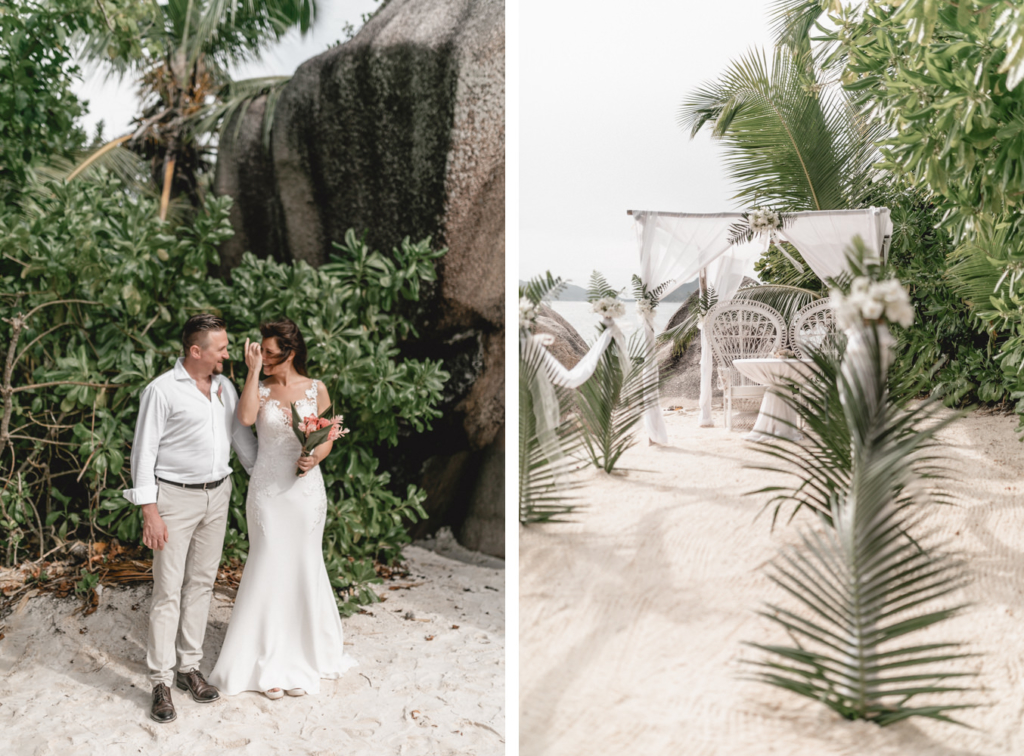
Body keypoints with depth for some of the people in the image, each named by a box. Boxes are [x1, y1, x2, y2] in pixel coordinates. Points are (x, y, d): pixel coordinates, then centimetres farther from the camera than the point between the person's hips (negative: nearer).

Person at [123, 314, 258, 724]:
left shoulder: (225, 386, 7)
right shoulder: (162, 390, -11)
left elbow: (242, 437, 15)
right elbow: (144, 451, -11)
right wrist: (149, 512, -15)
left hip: (217, 495, 6)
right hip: (175, 498, -6)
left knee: (202, 583, 12)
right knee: (168, 590, -2)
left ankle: (190, 667, 24)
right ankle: (160, 681, 6)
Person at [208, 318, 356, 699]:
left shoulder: (316, 390, 2)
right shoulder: (260, 389, 0)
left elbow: (327, 439, 7)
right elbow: (245, 418, -22)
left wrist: (315, 457, -14)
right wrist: (253, 370, -18)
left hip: (306, 489, 1)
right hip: (267, 490, -1)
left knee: (303, 569, 7)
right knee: (269, 569, 2)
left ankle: (303, 659, 23)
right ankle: (269, 664, 15)